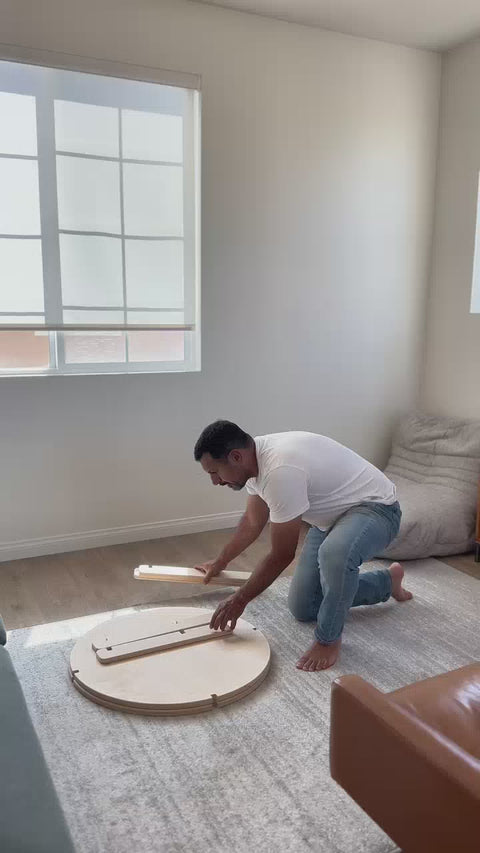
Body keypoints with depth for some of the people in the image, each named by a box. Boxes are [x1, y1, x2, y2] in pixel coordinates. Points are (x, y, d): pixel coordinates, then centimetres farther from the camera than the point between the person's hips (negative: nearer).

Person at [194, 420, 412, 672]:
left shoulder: (280, 470, -36)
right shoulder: (255, 457, -6)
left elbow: (281, 556, -26)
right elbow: (252, 522, 13)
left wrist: (239, 600, -15)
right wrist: (220, 562, 24)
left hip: (375, 508, -9)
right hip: (333, 514, 10)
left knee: (335, 553, -44)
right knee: (302, 608, 10)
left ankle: (329, 639, -15)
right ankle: (388, 581, 28)